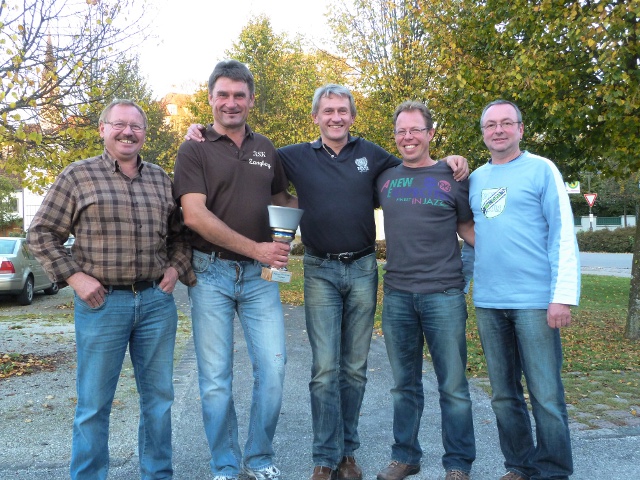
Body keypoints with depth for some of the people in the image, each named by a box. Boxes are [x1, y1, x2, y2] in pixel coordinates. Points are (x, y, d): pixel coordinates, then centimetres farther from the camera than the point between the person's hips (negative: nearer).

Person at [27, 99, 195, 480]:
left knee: (159, 397, 12)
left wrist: (177, 267, 3)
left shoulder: (161, 179, 11)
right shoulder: (78, 176, 0)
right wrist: (75, 277, -8)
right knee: (94, 404, 5)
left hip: (157, 300, 4)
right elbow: (42, 235, 1)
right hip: (102, 302, -3)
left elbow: (180, 233, 19)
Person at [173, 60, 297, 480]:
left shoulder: (266, 149, 13)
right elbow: (195, 215, -13)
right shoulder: (195, 150, -1)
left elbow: (282, 200, 24)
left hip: (260, 273, 3)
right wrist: (255, 248, -16)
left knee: (273, 367, 0)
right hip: (212, 272, -3)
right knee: (216, 378, 4)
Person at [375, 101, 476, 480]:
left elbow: (467, 228, 11)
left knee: (453, 386, 3)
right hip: (397, 295, 3)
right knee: (405, 385, 14)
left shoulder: (452, 177, 4)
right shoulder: (384, 177, 10)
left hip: (444, 294, -2)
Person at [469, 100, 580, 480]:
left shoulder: (541, 169, -1)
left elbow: (563, 234, -7)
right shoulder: (475, 178, 14)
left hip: (534, 300, -5)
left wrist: (563, 295, -14)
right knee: (504, 395, 12)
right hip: (488, 302, 5)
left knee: (546, 396, 0)